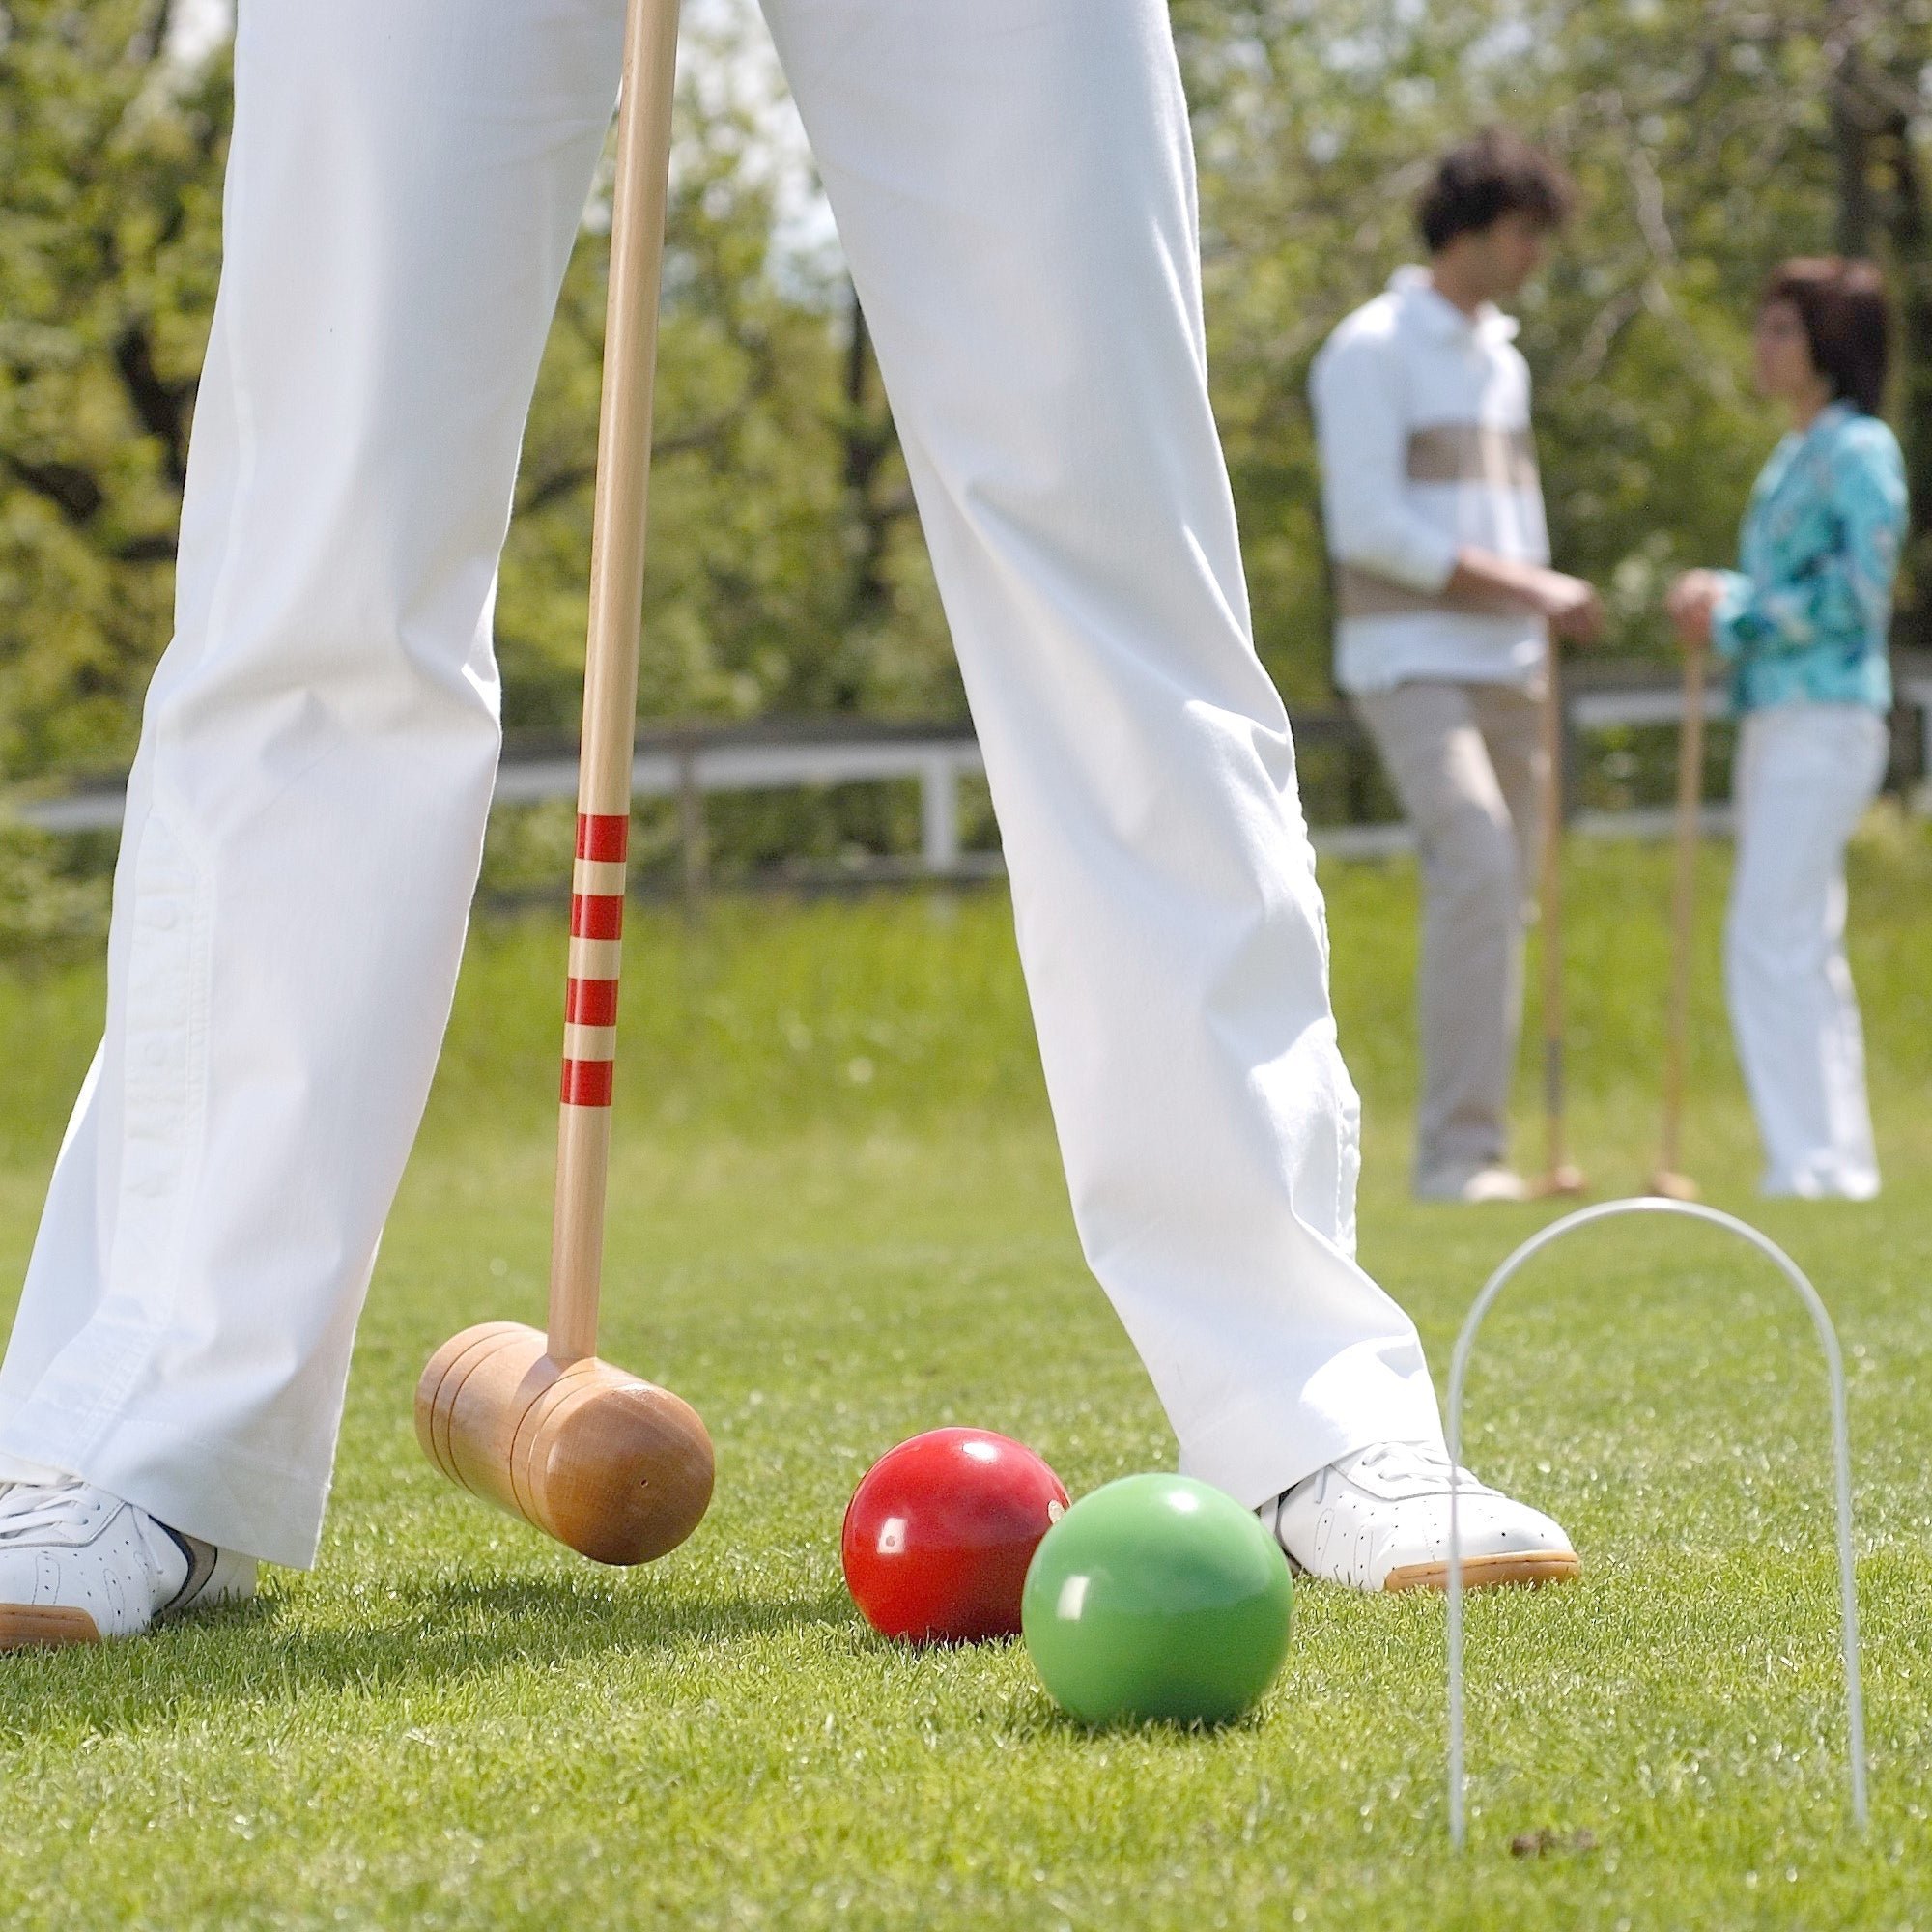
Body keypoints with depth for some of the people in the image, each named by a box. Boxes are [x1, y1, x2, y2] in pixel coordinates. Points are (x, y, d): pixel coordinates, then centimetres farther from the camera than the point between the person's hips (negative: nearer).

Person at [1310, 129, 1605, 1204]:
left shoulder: (1503, 361, 20)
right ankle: (1461, 1149, -23)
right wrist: (1524, 586, -15)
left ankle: (1474, 1152, 7)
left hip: (1504, 670, 8)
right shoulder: (1371, 351, -6)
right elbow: (1369, 526, -14)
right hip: (1410, 664, -8)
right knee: (1477, 873, -23)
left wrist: (1548, 614, 10)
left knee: (1505, 898, 3)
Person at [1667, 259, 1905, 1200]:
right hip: (1774, 720, 10)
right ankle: (1839, 1162, 15)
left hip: (1826, 719, -10)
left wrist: (1737, 620, -12)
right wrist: (1716, 593, 3)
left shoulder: (1861, 450, -9)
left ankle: (1814, 1164, -13)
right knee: (1803, 952, 11)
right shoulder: (1792, 456, 18)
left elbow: (1860, 586, -17)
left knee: (1773, 941, -14)